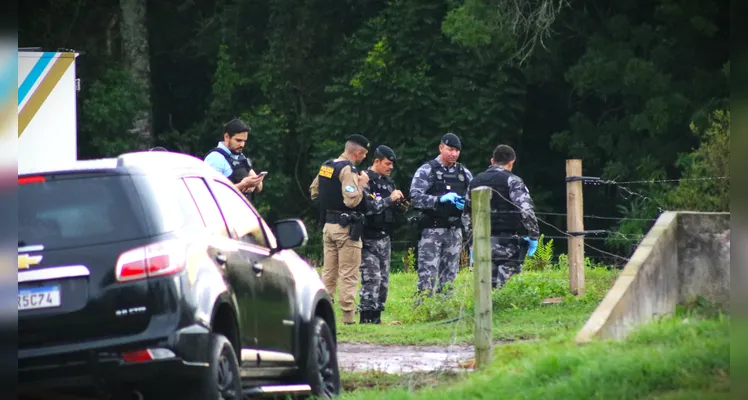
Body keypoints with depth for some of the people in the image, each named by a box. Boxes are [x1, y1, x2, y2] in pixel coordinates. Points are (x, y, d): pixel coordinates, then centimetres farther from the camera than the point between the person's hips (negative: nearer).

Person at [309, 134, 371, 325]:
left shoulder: (326, 166, 9)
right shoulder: (348, 170, -16)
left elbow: (313, 192, 19)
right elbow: (352, 200, -25)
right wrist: (361, 184, -11)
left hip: (329, 224, 8)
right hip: (346, 228, -8)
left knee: (329, 271, 13)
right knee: (348, 274, -4)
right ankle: (348, 317, -5)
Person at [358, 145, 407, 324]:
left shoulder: (388, 181, 14)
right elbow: (366, 207, -24)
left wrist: (401, 206, 0)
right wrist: (390, 199, -22)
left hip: (384, 238, 8)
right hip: (369, 240, -8)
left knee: (383, 280, 8)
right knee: (372, 279, -13)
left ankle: (376, 316, 13)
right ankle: (366, 316, -11)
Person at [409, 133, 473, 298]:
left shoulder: (464, 173, 11)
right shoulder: (426, 171, -3)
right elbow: (415, 197, -13)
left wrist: (466, 204, -6)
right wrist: (440, 199, -23)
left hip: (454, 230, 5)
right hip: (432, 230, -5)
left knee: (449, 276, 8)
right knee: (427, 275, -10)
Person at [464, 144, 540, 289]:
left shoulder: (475, 182, 15)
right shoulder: (512, 181, -6)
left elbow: (467, 213, 20)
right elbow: (526, 210, -17)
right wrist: (533, 236, -7)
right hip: (507, 243, -6)